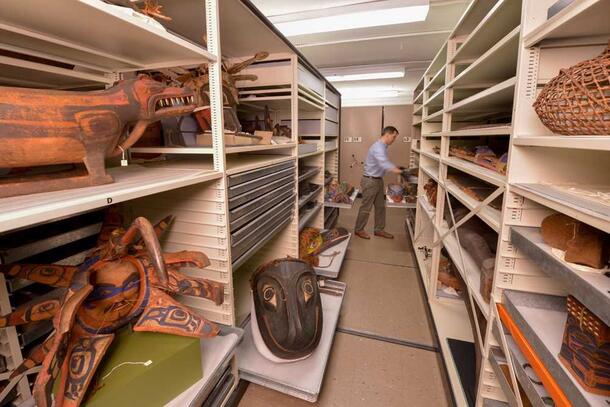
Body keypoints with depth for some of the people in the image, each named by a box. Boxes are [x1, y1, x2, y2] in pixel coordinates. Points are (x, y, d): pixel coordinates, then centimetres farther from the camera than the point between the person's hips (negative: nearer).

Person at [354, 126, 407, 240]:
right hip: (370, 181, -10)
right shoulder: (378, 147, -22)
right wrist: (397, 170, -49)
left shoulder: (383, 147, 11)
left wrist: (397, 168, 9)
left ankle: (379, 229, 25)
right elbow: (384, 164, -39)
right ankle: (359, 230, 16)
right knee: (366, 207, 1)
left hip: (378, 180, 10)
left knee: (380, 206, 14)